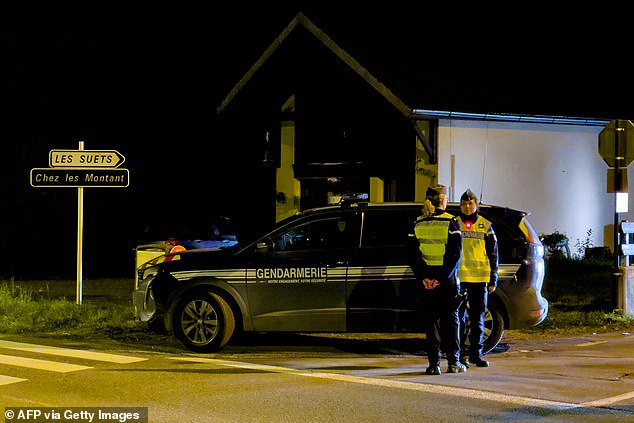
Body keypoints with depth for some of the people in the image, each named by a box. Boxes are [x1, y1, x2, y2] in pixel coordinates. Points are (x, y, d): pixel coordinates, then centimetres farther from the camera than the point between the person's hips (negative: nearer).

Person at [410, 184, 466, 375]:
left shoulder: (418, 224, 4)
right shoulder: (451, 223, -6)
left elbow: (414, 255, 1)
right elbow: (455, 254, -13)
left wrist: (423, 277, -4)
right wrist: (443, 278, -12)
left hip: (427, 279, 2)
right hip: (448, 280, -2)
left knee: (431, 320, 6)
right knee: (450, 318, 6)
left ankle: (434, 363, 1)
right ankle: (453, 362, 7)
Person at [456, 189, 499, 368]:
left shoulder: (485, 226, 9)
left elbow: (493, 254, 10)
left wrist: (493, 279, 5)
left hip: (480, 279, 2)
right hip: (459, 278, -2)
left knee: (478, 318, 6)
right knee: (461, 317, -1)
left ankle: (476, 353, 12)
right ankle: (462, 354, 4)